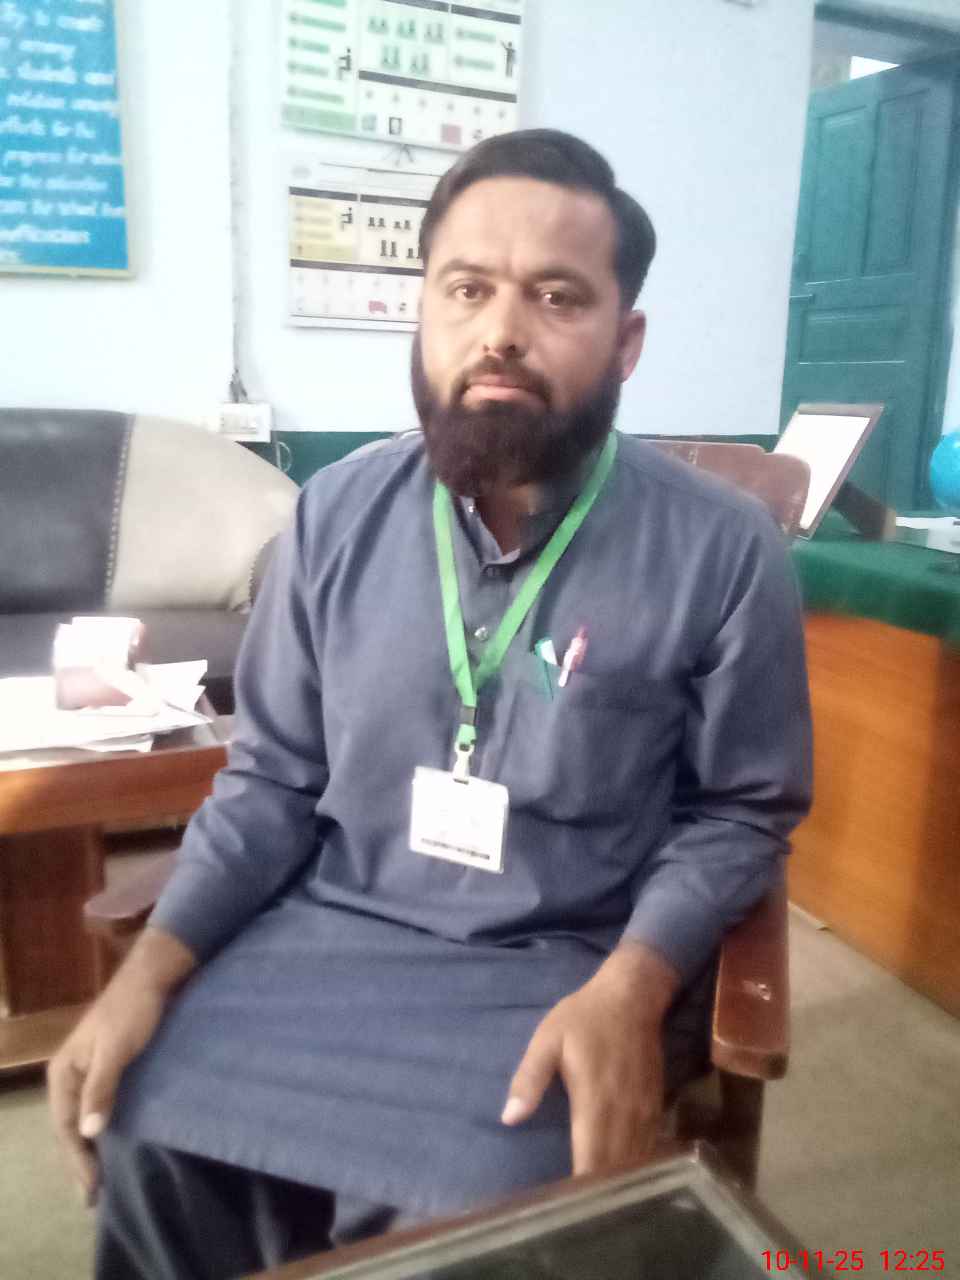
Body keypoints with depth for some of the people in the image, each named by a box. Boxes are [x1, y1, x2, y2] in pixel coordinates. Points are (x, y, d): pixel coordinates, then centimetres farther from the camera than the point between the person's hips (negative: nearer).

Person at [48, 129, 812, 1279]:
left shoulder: (723, 551, -11)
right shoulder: (337, 513, -2)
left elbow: (740, 811, -3)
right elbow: (273, 777, 4)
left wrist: (628, 990, -19)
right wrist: (152, 966, -7)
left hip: (564, 963, -2)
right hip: (326, 925, 3)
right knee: (144, 1131, -12)